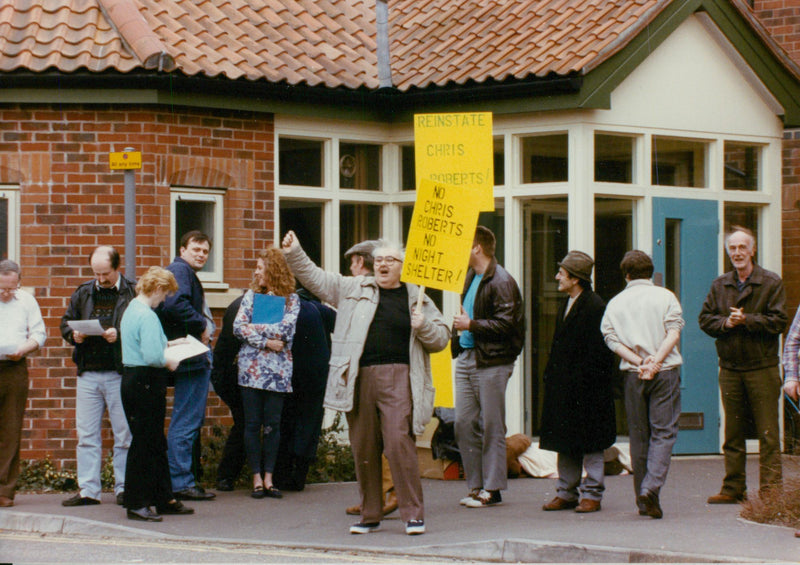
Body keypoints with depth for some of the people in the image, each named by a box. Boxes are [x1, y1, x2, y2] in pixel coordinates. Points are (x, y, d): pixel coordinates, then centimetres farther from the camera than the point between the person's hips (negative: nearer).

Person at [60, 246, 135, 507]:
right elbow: (66, 322, 19)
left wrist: (120, 334, -20)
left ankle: (123, 487, 11)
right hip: (88, 374, 5)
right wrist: (74, 335, -2)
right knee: (86, 434, 5)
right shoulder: (83, 293, 13)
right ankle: (88, 490, 9)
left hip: (120, 375, -4)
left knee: (124, 434, 2)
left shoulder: (133, 293, -2)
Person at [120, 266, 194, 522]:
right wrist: (168, 362, -9)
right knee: (144, 444, -4)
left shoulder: (131, 310, 13)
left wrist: (166, 346, 22)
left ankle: (164, 500, 22)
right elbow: (152, 356, -26)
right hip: (146, 383, -10)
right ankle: (136, 503, 1)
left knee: (156, 443, 16)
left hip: (132, 378, 10)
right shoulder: (147, 316, -19)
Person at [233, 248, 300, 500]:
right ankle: (257, 479, 5)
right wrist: (267, 341, -12)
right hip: (251, 367, 1)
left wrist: (255, 328, -9)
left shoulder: (291, 299, 4)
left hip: (278, 370, -1)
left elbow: (287, 329, -11)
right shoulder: (252, 295, 9)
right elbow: (238, 327, -3)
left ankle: (268, 478, 7)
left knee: (272, 424, 1)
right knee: (253, 424, 0)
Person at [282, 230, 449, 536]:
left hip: (396, 379, -2)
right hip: (359, 380, 2)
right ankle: (370, 516, 16)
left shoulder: (417, 299, 12)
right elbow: (316, 278, 15)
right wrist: (294, 254, 4)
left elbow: (441, 339, 14)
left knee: (399, 444, -14)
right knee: (363, 449, 5)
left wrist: (423, 326, -4)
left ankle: (413, 514, -8)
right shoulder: (354, 289, 15)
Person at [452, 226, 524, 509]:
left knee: (491, 425, -3)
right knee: (464, 423, 5)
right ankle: (476, 485, 12)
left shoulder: (501, 282, -11)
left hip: (491, 362, -9)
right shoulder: (471, 278, 17)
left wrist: (471, 325, -16)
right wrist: (457, 340, 13)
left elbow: (506, 325, -18)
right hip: (466, 358, 9)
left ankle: (492, 488, 2)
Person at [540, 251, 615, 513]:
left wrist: (583, 382, -20)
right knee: (565, 442, 11)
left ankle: (592, 494, 5)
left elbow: (596, 353, -17)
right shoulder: (566, 306, 15)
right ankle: (566, 493, 18)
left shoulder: (595, 307, -13)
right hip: (563, 388, 9)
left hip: (587, 389, -9)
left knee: (590, 442, -1)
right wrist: (551, 375, 12)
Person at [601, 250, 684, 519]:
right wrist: (656, 361, -14)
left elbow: (611, 339, -2)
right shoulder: (665, 297, 3)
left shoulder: (615, 303, 9)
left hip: (633, 375, 2)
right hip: (666, 373, -2)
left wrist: (639, 362, -9)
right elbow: (673, 332, -9)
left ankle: (643, 500, 11)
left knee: (638, 434, 9)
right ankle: (652, 487, -23)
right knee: (664, 431, -2)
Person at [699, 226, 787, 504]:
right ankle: (733, 488, 14)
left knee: (768, 434, -4)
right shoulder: (719, 285, 13)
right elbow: (705, 319, 9)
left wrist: (746, 321, -15)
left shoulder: (771, 283, 0)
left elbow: (778, 322, -7)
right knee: (732, 433, 8)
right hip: (730, 369, 4)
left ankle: (770, 489, -3)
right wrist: (725, 323, -10)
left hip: (762, 368, -4)